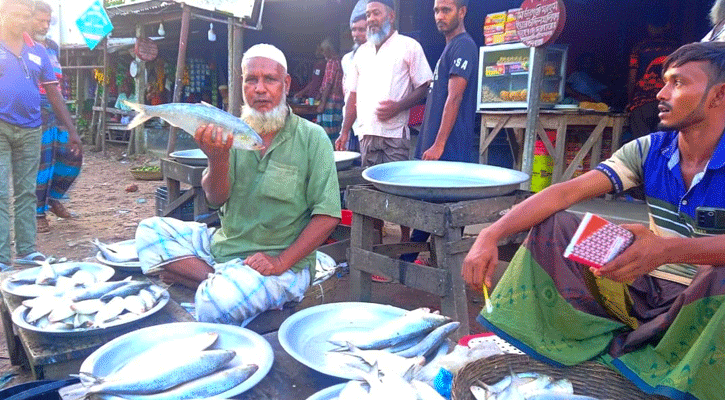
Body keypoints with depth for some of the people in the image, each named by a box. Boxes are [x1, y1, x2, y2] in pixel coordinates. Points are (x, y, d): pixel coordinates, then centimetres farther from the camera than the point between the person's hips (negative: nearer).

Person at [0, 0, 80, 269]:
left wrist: (72, 130, 8)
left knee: (26, 192, 9)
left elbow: (54, 93, 12)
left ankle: (26, 249, 17)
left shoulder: (37, 52, 11)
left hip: (29, 129, 4)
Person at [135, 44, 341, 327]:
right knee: (151, 230, -7)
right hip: (225, 243, 6)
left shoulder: (311, 138, -8)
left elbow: (327, 215, -11)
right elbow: (216, 199, -3)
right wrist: (217, 159, -23)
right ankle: (216, 280, -15)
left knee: (219, 301, -33)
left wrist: (282, 261, -18)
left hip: (280, 258, -6)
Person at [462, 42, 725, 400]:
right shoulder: (650, 150, -2)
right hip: (647, 290, 4)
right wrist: (491, 235, -23)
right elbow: (565, 193, -13)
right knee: (552, 223, -9)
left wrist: (668, 250, -49)